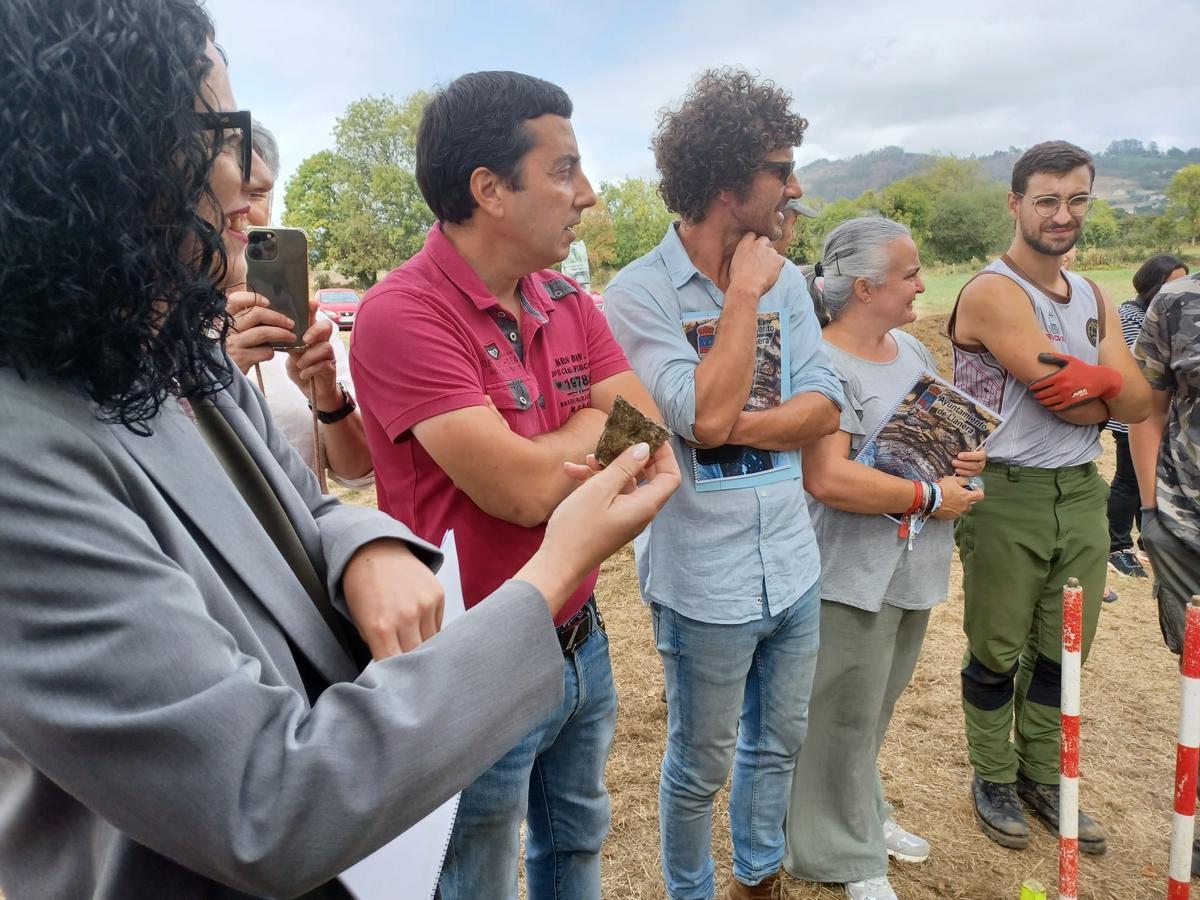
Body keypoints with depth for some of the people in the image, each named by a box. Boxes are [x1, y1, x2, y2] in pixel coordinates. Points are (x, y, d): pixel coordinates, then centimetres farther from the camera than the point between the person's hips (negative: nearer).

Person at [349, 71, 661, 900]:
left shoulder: (570, 302, 2)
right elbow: (524, 489, -26)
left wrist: (547, 457, -19)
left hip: (583, 644, 7)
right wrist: (596, 421, -7)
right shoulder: (405, 314, -22)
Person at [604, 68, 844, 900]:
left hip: (792, 566, 6)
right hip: (706, 582, -6)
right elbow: (704, 415, -26)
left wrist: (738, 427, -18)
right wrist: (743, 294, -18)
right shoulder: (640, 292, -15)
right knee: (700, 769, 14)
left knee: (779, 745, 24)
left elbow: (825, 407, -2)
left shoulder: (786, 279, 3)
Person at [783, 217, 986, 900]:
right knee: (846, 719, 7)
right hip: (853, 578, -8)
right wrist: (932, 496, -20)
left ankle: (864, 814, 43)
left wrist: (969, 457, 1)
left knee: (876, 711, 23)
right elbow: (829, 478, -29)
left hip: (912, 566, 9)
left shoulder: (912, 348, 9)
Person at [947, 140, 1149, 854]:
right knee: (997, 653, 9)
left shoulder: (1094, 299, 11)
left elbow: (1136, 405, 0)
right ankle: (994, 781, 28)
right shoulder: (993, 292, -13)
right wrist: (1106, 395, -5)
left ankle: (1043, 777, 34)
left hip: (1083, 492, 7)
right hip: (1008, 496, -7)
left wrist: (1098, 378, -17)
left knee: (1062, 652, 16)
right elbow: (1065, 396, -21)